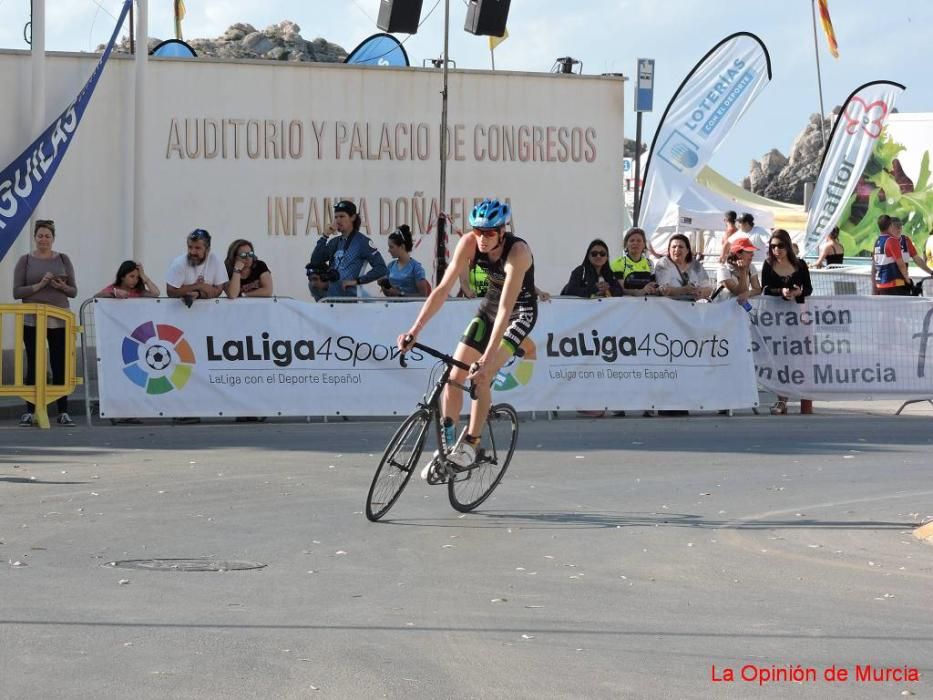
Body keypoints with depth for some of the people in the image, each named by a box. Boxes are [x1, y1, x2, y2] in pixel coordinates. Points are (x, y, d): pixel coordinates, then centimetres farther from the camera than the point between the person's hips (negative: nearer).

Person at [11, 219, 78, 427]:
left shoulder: (63, 260, 7)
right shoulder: (25, 261, 3)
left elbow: (74, 291, 7)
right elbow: (17, 292, -3)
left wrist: (62, 287, -14)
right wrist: (39, 285, -15)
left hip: (59, 321, 1)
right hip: (32, 321, -1)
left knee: (60, 366, 0)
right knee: (33, 366, 0)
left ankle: (63, 412, 5)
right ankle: (30, 412, 6)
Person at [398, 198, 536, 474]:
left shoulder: (518, 252, -33)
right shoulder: (469, 243, -19)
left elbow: (506, 308, -38)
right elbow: (443, 289, -20)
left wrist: (487, 359, -43)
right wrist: (415, 330, -29)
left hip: (520, 312, -5)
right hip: (489, 305, 5)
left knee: (481, 377, -21)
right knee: (454, 376, -4)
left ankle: (470, 446, -7)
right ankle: (445, 445, 7)